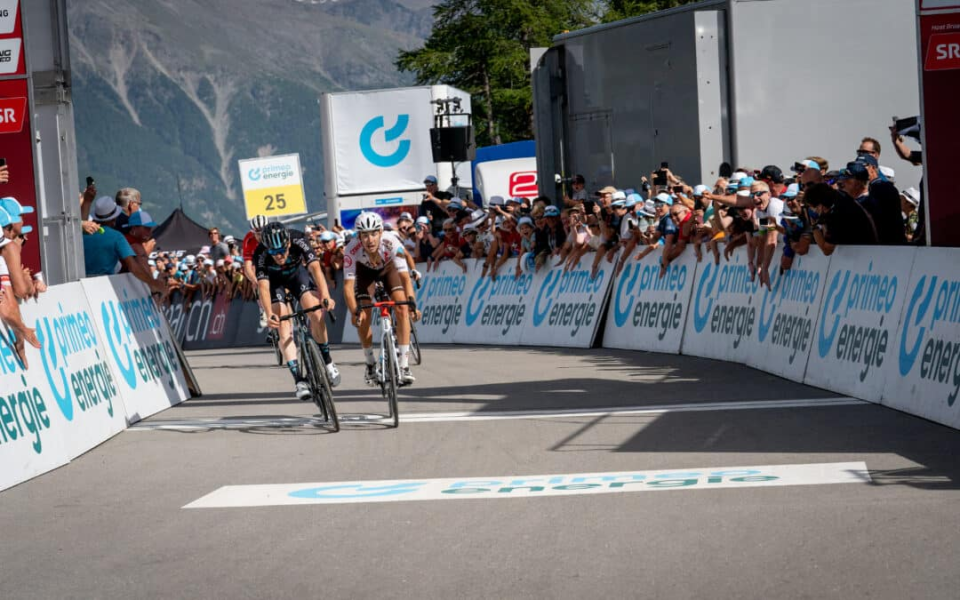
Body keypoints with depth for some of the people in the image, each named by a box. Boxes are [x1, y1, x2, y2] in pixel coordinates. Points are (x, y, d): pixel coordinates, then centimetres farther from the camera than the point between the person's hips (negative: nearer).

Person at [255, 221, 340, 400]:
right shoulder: (261, 254, -35)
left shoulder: (298, 240, -35)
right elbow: (263, 286, -41)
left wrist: (325, 296, -61)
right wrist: (269, 315, -57)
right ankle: (299, 379, -19)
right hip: (275, 280, -1)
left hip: (297, 272, 1)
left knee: (316, 313, -21)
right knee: (283, 327, -18)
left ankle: (327, 361, 1)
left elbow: (315, 268, -46)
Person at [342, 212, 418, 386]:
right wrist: (354, 312, -50)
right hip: (365, 271, 0)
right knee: (363, 318, -11)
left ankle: (404, 365, -16)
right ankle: (370, 365, 11)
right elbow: (348, 285, -37)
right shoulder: (352, 249, -37)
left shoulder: (391, 242, -39)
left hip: (388, 269, 0)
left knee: (402, 308, -19)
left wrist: (412, 302, -54)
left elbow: (404, 276, -41)